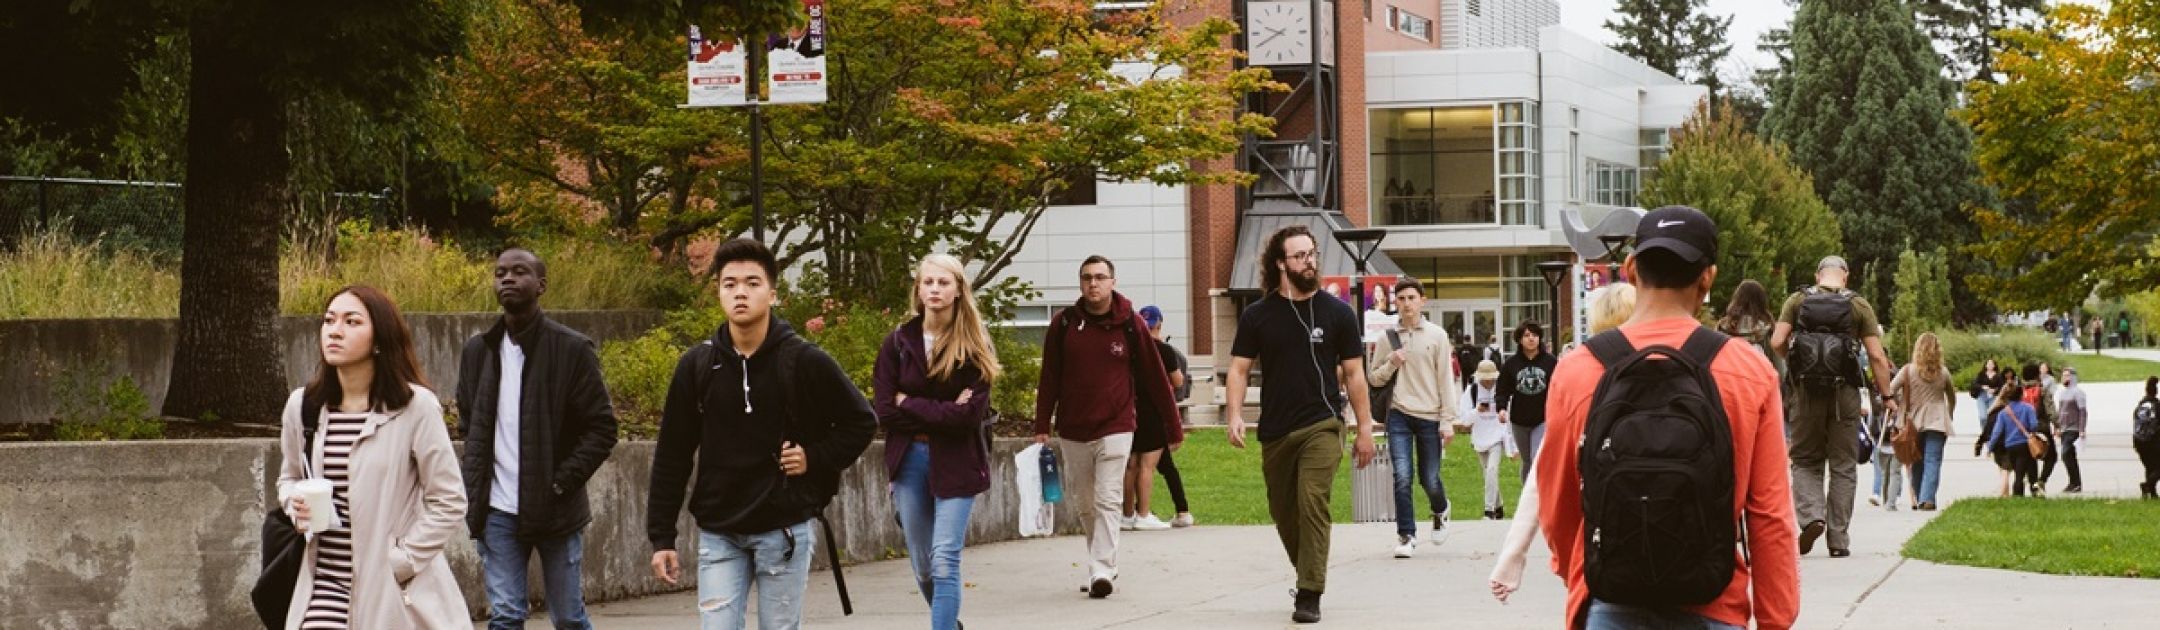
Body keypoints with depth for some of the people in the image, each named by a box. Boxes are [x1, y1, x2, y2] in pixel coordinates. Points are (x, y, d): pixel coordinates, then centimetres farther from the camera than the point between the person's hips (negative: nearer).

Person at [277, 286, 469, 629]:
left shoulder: (415, 406, -10)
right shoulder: (302, 405, 4)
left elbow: (449, 500, -6)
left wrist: (400, 562, -10)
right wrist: (295, 503, -1)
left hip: (395, 590, -3)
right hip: (325, 585, 3)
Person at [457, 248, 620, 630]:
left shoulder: (572, 349, -5)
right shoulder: (478, 350, 8)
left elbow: (602, 427, -5)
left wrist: (562, 483, -13)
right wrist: (475, 495, 7)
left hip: (554, 510, -3)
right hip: (497, 511, 3)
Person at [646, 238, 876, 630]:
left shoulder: (804, 362, -6)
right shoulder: (696, 366, 0)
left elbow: (862, 422, 6)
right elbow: (672, 456, 4)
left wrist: (816, 459, -8)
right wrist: (661, 537, 1)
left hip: (785, 531, -2)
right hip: (718, 535, 2)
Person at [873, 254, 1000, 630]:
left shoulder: (974, 346, -5)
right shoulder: (898, 343, 1)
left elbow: (970, 415, -14)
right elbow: (884, 412, -6)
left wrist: (910, 404, -10)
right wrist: (942, 412, -13)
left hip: (956, 462, -3)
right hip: (909, 459, 3)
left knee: (945, 562, -11)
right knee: (922, 566, 12)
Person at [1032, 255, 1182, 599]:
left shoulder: (1129, 323, -4)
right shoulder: (1064, 323, 1)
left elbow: (1155, 377, 0)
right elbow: (1050, 378, 5)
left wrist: (1173, 427, 2)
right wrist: (1042, 427, 1)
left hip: (1115, 428, -3)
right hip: (1072, 430, 3)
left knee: (1108, 502, -13)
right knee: (1087, 506, 11)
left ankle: (1102, 571, -17)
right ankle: (1103, 568, 24)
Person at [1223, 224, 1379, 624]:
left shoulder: (1337, 313, 1)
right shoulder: (1257, 316, 3)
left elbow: (1354, 374, 5)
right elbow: (1239, 369, 3)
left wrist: (1365, 428, 3)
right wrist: (1235, 415, -13)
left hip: (1321, 426, -3)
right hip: (1275, 431, 3)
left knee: (1313, 506, -16)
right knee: (1283, 513, 12)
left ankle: (1310, 595, -15)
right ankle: (1309, 574, 35)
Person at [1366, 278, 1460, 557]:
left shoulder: (1437, 335, 3)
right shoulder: (1388, 338, 7)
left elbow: (1446, 379, 1)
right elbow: (1374, 378, 12)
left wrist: (1448, 421, -4)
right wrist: (1391, 364, -8)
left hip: (1430, 417, -1)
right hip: (1399, 415, 1)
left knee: (1430, 479, 3)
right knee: (1402, 476, -10)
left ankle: (1440, 511, 35)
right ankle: (1406, 536, -1)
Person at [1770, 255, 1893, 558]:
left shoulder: (1798, 301, 4)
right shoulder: (1859, 306, 3)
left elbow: (1776, 342, -6)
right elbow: (1877, 356, -3)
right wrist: (1888, 396, 3)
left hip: (1807, 390, 0)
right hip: (1845, 392, 0)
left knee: (1805, 461, 12)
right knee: (1843, 466, 8)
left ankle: (1812, 516, -12)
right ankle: (1839, 539, 7)